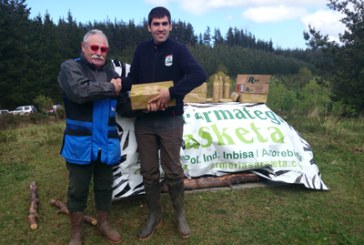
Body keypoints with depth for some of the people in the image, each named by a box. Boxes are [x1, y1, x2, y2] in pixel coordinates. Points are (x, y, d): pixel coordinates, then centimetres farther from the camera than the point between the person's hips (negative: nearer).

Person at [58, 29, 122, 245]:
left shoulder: (110, 72, 15)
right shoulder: (70, 67, -4)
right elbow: (81, 92, -24)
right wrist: (110, 88, -13)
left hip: (107, 142, 5)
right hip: (81, 142, -4)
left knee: (105, 186, 16)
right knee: (78, 189, 9)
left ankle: (104, 223, 36)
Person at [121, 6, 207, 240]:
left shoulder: (178, 49, -6)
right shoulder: (142, 50, 5)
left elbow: (199, 75, -19)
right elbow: (133, 79, 9)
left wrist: (171, 92, -27)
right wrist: (119, 83, -13)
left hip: (170, 121, -3)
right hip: (144, 121, 3)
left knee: (173, 170, 5)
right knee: (149, 171, 10)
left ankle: (180, 214, 27)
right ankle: (154, 215, 28)